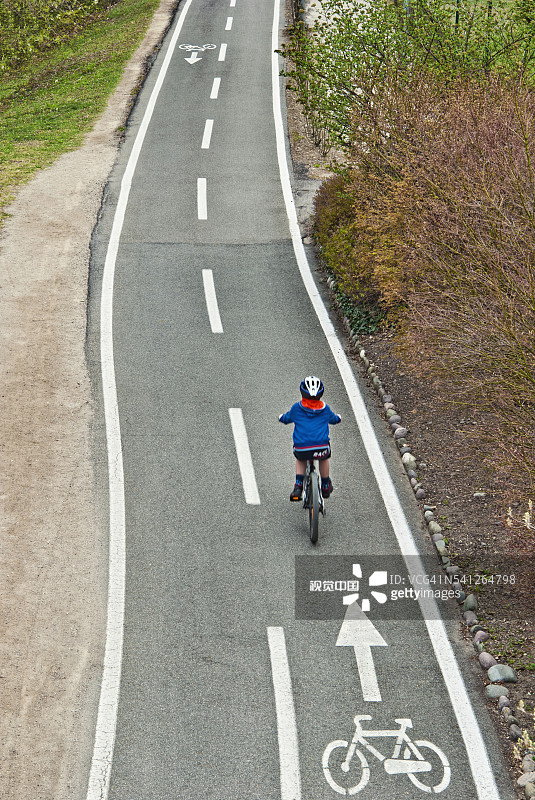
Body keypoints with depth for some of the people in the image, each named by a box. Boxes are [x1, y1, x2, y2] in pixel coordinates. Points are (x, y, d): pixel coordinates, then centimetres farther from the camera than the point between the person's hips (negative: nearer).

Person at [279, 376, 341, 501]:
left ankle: (298, 486, 19)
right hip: (321, 447, 0)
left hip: (301, 448, 0)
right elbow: (334, 419, 32)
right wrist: (338, 417, 57)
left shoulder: (296, 408, 7)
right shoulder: (325, 409, 11)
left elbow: (286, 419, 26)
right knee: (325, 457, 34)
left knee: (300, 459, 33)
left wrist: (281, 417, 51)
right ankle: (326, 487, 41)